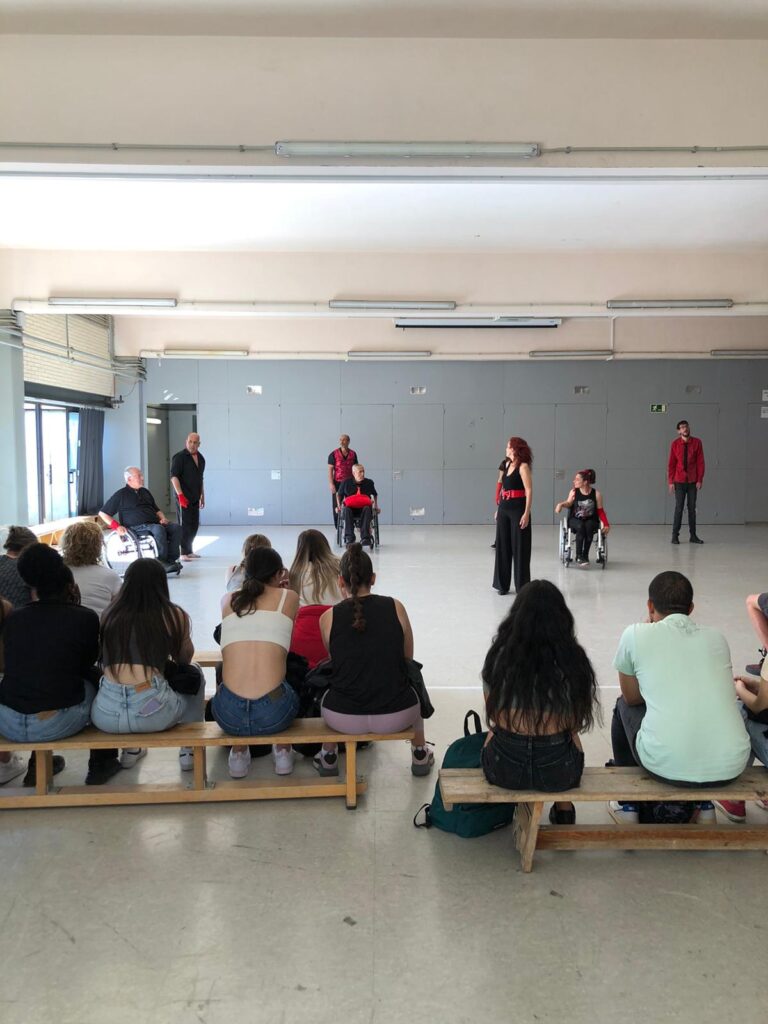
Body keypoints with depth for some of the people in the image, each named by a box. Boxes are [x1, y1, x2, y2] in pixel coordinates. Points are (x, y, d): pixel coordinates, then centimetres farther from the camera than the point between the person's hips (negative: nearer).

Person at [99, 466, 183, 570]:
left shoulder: (145, 492, 25)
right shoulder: (121, 495, 7)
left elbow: (156, 509, 32)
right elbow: (103, 513, 6)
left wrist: (162, 518, 9)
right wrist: (117, 526, -8)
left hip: (155, 523, 6)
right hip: (137, 527, -6)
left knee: (176, 527, -20)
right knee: (159, 529, -36)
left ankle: (171, 560, -26)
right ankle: (162, 562, -28)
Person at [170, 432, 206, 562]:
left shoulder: (200, 458, 13)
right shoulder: (179, 457, -9)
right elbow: (174, 477, -15)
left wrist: (202, 497, 20)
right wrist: (180, 495, -23)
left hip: (195, 498, 7)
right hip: (183, 497, -7)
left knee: (194, 525, 12)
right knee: (185, 525, -6)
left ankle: (189, 551, 23)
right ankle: (183, 553, -1)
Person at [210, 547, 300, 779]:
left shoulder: (228, 599, 13)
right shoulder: (289, 597, 7)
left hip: (229, 714, 1)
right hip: (272, 713, -1)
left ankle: (238, 752, 27)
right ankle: (283, 751, 26)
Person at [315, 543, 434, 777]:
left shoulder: (328, 617, -5)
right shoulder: (395, 607, -5)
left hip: (343, 719, 0)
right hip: (396, 716, 0)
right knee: (413, 689, 36)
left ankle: (328, 756, 43)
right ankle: (420, 754, 45)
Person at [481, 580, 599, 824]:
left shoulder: (498, 657, -9)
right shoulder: (573, 658, -10)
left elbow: (493, 715, 4)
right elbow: (577, 722, 1)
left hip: (504, 770, 0)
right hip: (559, 772, 0)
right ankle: (564, 809, 43)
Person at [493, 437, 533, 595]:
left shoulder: (523, 466, -9)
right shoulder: (507, 464, 12)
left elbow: (529, 491, -13)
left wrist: (526, 513, -19)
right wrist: (498, 508, 17)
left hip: (518, 509, -7)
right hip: (504, 509, 7)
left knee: (519, 547, -1)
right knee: (502, 545, 10)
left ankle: (522, 586, 8)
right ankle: (502, 584, 19)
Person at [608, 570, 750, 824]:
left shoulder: (635, 634, 2)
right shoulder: (717, 637, 12)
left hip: (666, 765, -3)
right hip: (731, 767, 4)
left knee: (624, 707, 28)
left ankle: (627, 804, 35)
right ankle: (704, 805, 35)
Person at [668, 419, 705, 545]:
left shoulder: (697, 443, 0)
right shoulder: (675, 444, -2)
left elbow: (700, 462, 0)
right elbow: (671, 464, -1)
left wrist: (699, 480, -4)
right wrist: (670, 482, -4)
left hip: (693, 481, 1)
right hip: (679, 481, -1)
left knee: (692, 508, 7)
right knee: (679, 507, -3)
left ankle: (693, 535, 13)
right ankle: (675, 535, 3)